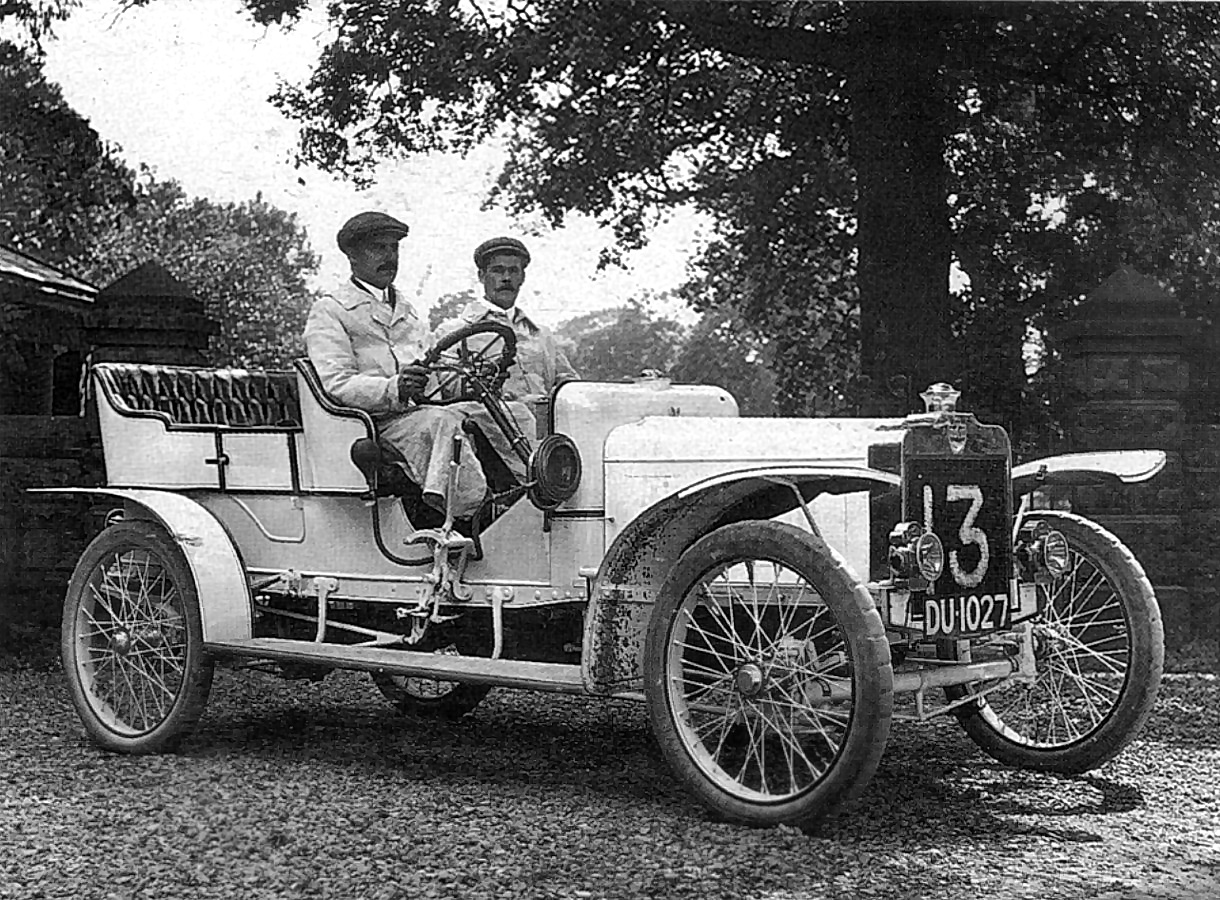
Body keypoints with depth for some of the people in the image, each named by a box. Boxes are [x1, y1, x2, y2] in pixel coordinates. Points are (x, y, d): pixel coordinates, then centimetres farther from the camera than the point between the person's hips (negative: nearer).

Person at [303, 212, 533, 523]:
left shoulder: (405, 309, 30)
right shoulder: (329, 311, 5)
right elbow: (336, 384, -10)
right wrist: (393, 389, -27)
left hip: (423, 408, 7)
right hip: (380, 423, -7)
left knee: (515, 414, -12)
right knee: (440, 422, -38)